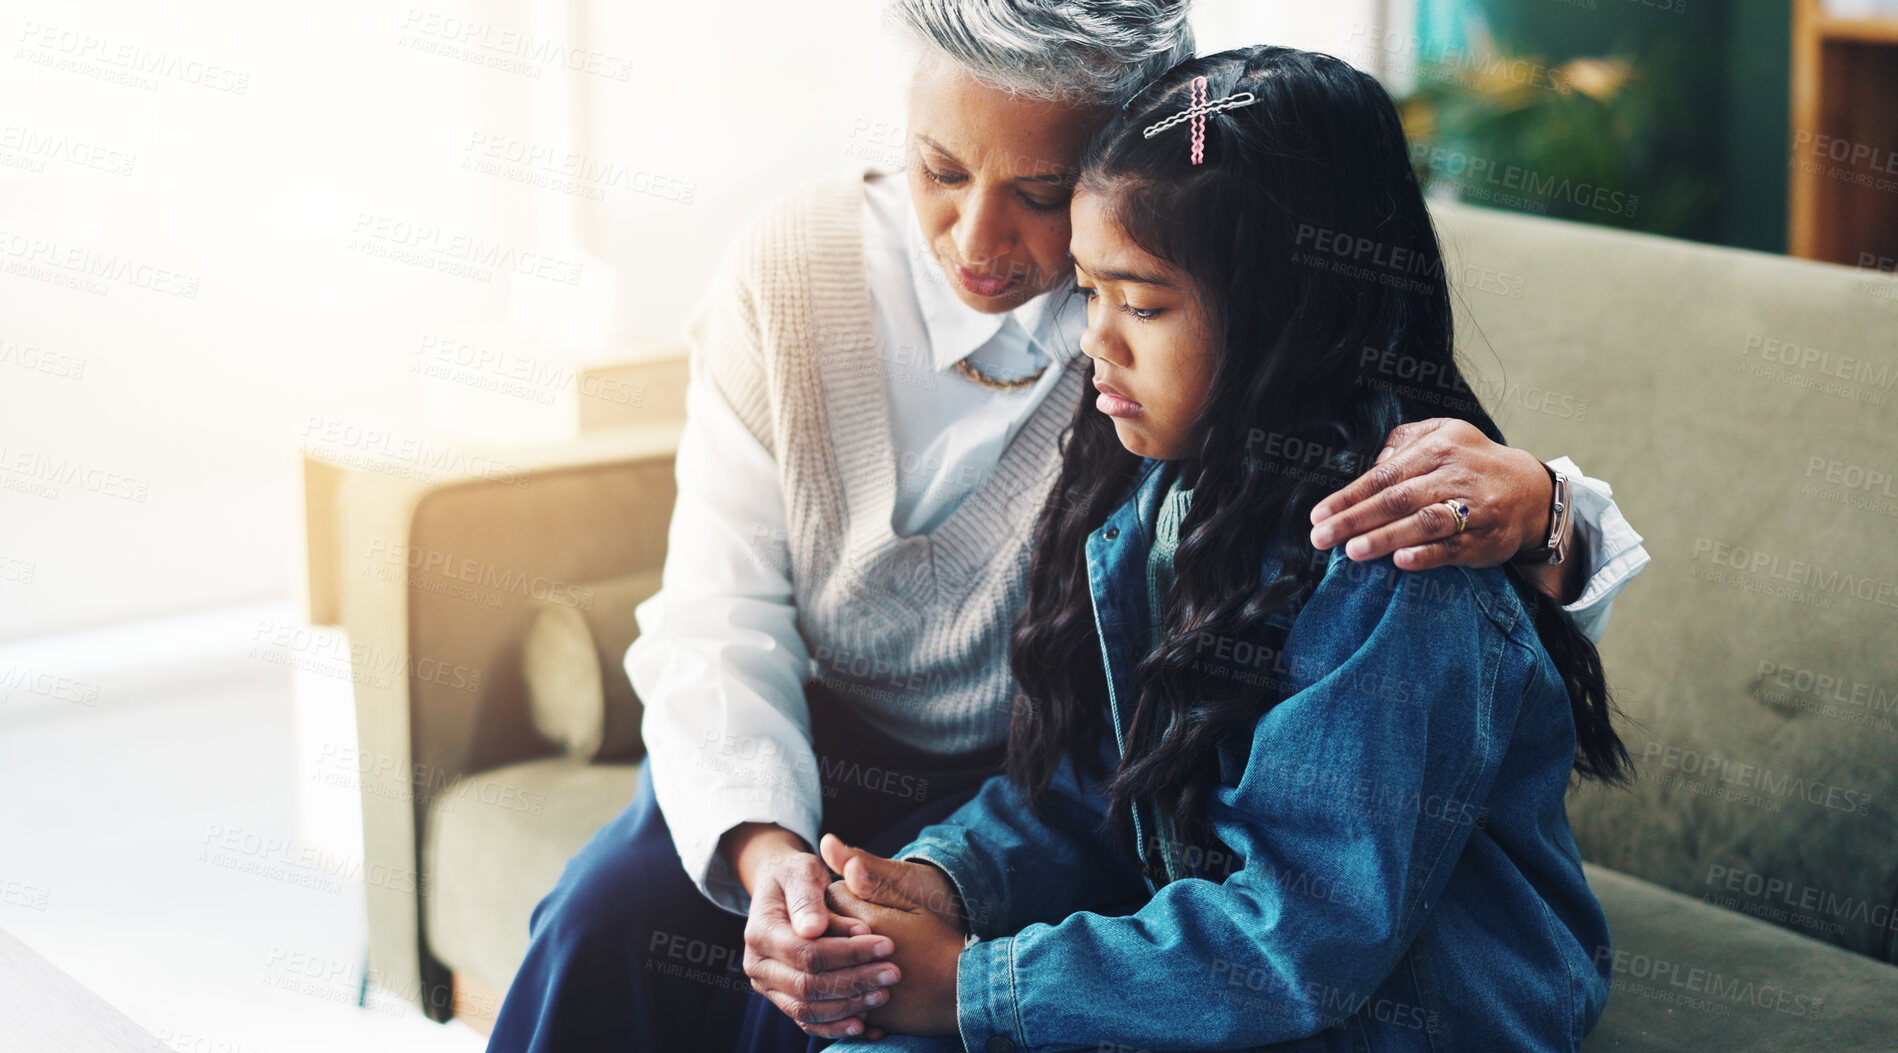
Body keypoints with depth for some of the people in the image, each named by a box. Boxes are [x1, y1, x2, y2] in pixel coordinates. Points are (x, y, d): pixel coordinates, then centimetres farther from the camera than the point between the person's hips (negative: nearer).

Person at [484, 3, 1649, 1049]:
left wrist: (1530, 507, -45)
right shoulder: (791, 269, -12)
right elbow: (720, 618, -14)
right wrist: (763, 848, -33)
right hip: (810, 754, 2)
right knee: (607, 922, -24)